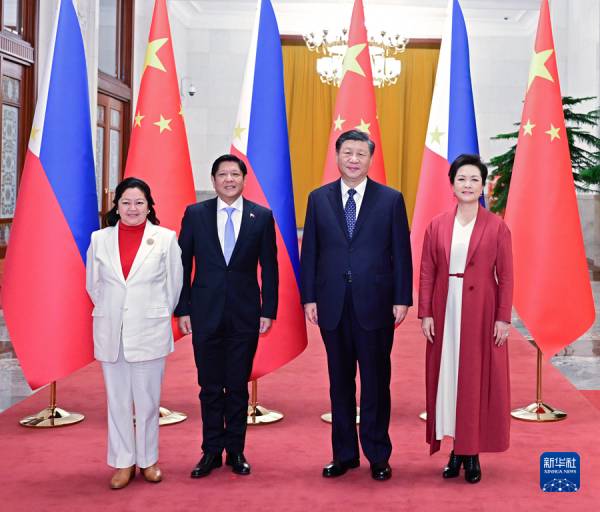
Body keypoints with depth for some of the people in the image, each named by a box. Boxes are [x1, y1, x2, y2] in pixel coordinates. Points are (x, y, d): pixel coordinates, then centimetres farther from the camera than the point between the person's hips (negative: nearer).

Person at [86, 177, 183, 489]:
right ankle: (123, 462, 20)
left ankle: (148, 459, 21)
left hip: (150, 332, -2)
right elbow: (93, 284, 14)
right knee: (117, 400, 8)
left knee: (147, 400, 5)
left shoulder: (165, 238, -2)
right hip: (111, 333, 2)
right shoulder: (99, 239, 4)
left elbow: (174, 284, 5)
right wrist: (111, 313, 12)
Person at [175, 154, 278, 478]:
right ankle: (211, 452, 20)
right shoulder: (195, 214, 2)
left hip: (245, 314, 0)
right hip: (206, 313, 0)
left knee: (238, 387, 8)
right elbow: (183, 265, 4)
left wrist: (268, 311, -2)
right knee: (210, 387, 8)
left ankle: (235, 451, 21)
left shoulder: (262, 217, 2)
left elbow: (269, 268, 3)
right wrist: (182, 310, -1)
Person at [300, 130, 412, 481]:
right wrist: (309, 298, 0)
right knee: (340, 382, 11)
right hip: (333, 305, 2)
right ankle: (344, 453, 23)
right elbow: (310, 253, 6)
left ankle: (378, 456, 18)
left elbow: (401, 253, 0)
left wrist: (402, 299, -5)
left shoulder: (391, 199, 1)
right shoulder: (319, 199, 6)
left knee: (376, 382, 6)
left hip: (376, 304, -2)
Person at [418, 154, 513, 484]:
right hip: (445, 313, 2)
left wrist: (503, 318, -7)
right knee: (447, 378, 6)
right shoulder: (437, 226, 4)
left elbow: (506, 276, -3)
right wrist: (425, 314, -2)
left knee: (478, 379, 4)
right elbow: (426, 273, 4)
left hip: (481, 314, -2)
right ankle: (456, 449, 18)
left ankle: (473, 453, 14)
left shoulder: (496, 227, -2)